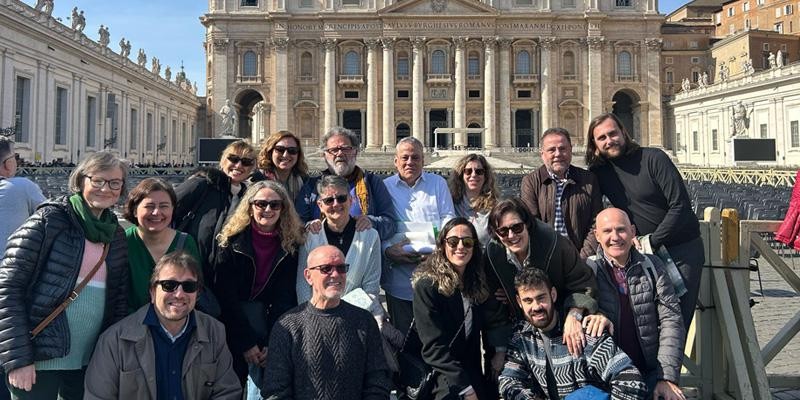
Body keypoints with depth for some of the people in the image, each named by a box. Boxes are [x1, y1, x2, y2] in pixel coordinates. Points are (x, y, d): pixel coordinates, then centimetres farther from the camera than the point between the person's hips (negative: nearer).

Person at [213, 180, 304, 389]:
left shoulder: (291, 244, -2)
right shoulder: (232, 241, -8)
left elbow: (286, 298, -4)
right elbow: (225, 295, -10)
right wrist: (245, 343, -15)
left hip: (270, 321, 1)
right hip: (233, 323, -1)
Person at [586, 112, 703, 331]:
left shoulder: (653, 158, -11)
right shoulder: (599, 173, 3)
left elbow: (680, 206, -14)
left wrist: (652, 242, -15)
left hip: (682, 250, -4)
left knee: (679, 319, -4)